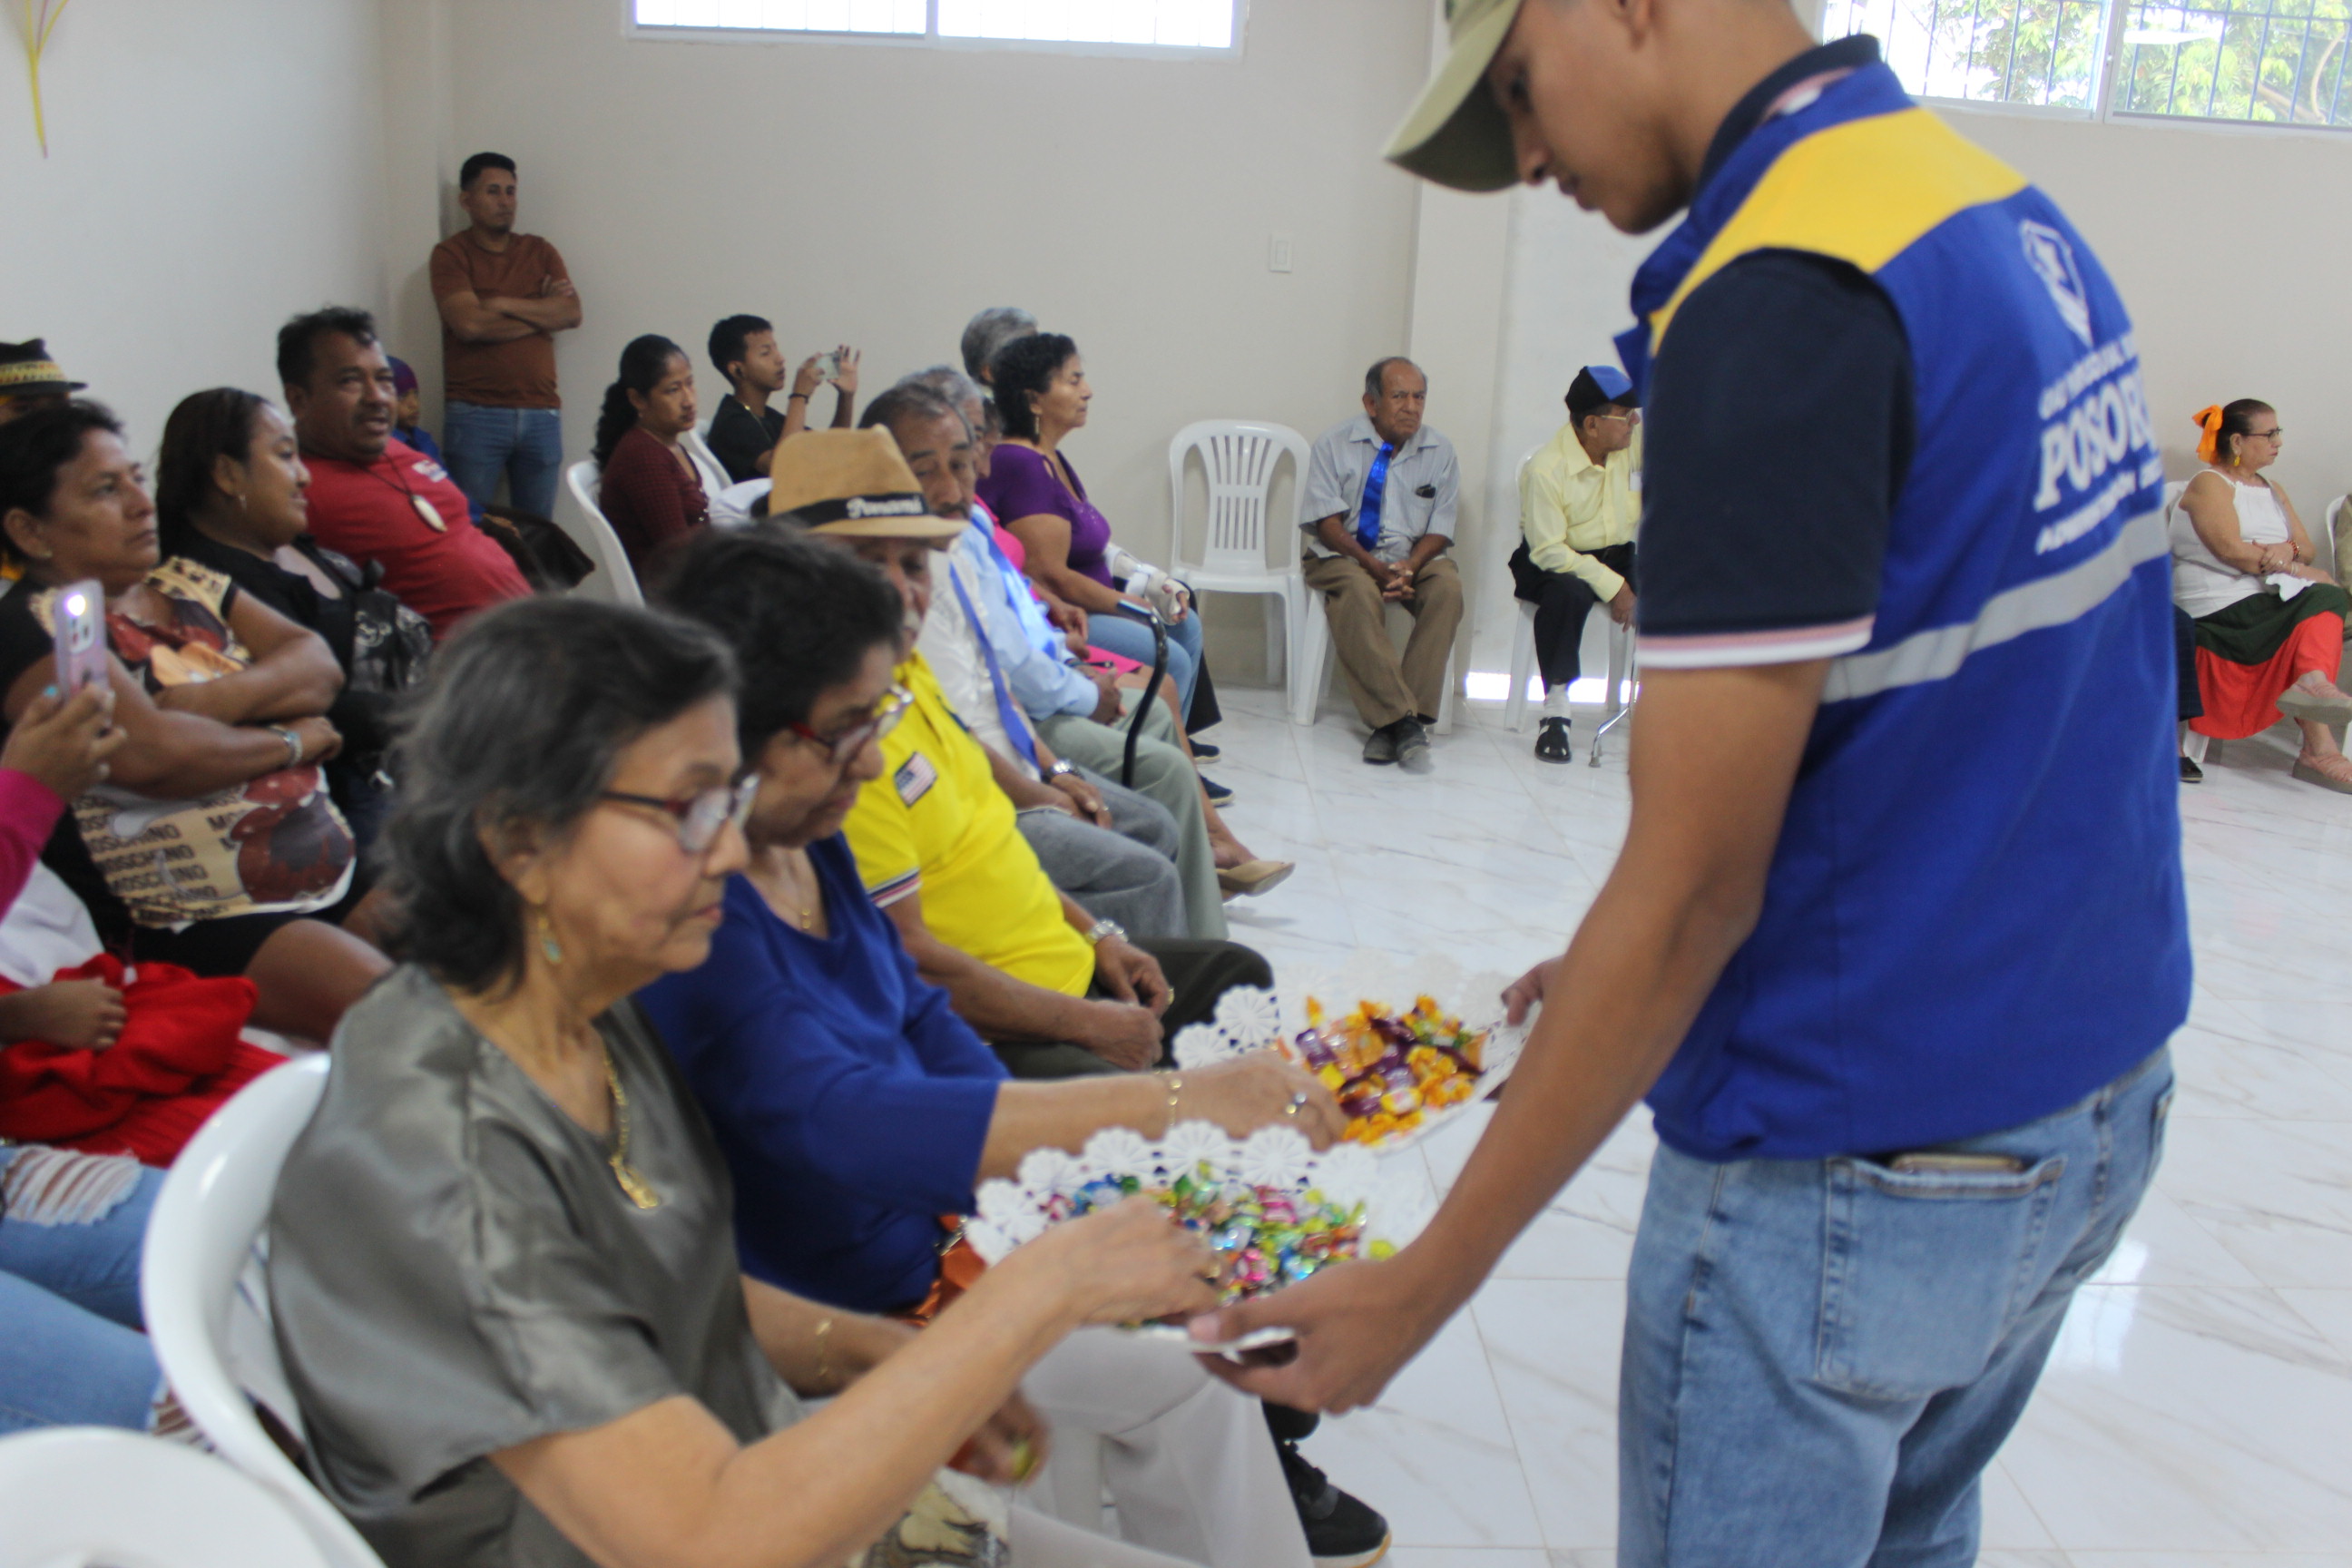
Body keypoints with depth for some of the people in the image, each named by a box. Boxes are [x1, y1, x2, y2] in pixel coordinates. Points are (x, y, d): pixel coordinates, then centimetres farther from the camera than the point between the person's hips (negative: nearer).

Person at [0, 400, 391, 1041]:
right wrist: (290, 741, -5)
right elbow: (150, 752, -21)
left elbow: (318, 663, 6)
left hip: (337, 880, 7)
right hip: (205, 927, -7)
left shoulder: (185, 583, 17)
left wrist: (221, 697, -13)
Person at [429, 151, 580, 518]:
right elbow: (469, 324, -12)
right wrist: (541, 312, -1)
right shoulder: (450, 253, 3)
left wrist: (503, 304, -6)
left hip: (541, 412, 4)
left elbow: (572, 313, 1)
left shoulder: (540, 251, 15)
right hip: (476, 414, -3)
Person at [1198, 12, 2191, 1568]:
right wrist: (1640, 980, 14)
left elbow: (1691, 882, -23)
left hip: (1860, 1169, -8)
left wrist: (1427, 1281, -14)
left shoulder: (1777, 301, -23)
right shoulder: (2016, 216, 5)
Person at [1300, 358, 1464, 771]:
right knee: (1358, 592, -36)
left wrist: (1409, 566, -20)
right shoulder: (1334, 444, -1)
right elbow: (1326, 523, -8)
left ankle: (1400, 720, -33)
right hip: (1345, 555, -2)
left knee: (1446, 587, -30)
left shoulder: (1439, 451, 6)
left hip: (1414, 557, 3)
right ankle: (1401, 719, -38)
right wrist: (1374, 567, -23)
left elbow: (1439, 530, 1)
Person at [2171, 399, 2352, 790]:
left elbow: (2306, 548, 14)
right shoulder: (2209, 484, 1)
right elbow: (2231, 551, -14)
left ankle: (2312, 682, -46)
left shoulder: (2273, 490, 27)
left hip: (2266, 600, 7)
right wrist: (2294, 568, -10)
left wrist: (2288, 550, -10)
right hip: (2220, 608, -7)